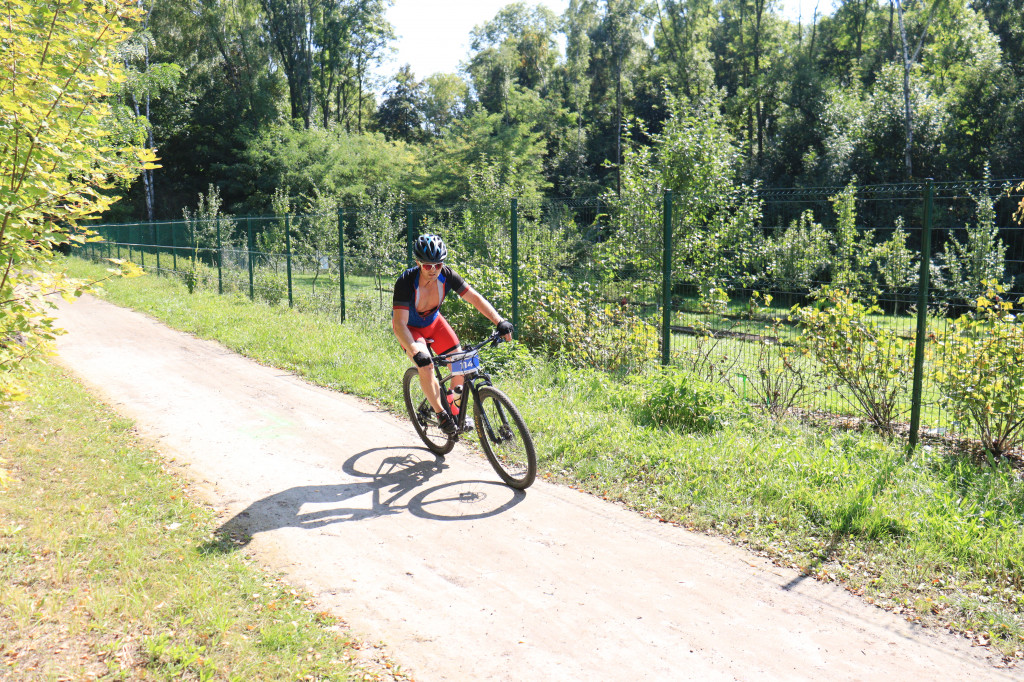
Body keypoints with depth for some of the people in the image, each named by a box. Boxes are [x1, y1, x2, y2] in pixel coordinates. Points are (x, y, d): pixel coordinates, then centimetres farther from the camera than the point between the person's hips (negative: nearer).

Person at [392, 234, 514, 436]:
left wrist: (500, 322, -33)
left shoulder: (446, 275, -25)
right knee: (426, 367, -26)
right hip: (409, 327, -4)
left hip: (433, 321, 4)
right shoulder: (406, 282, -35)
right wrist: (416, 352, -53)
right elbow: (399, 325, -39)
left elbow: (475, 298, -21)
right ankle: (441, 414, -6)